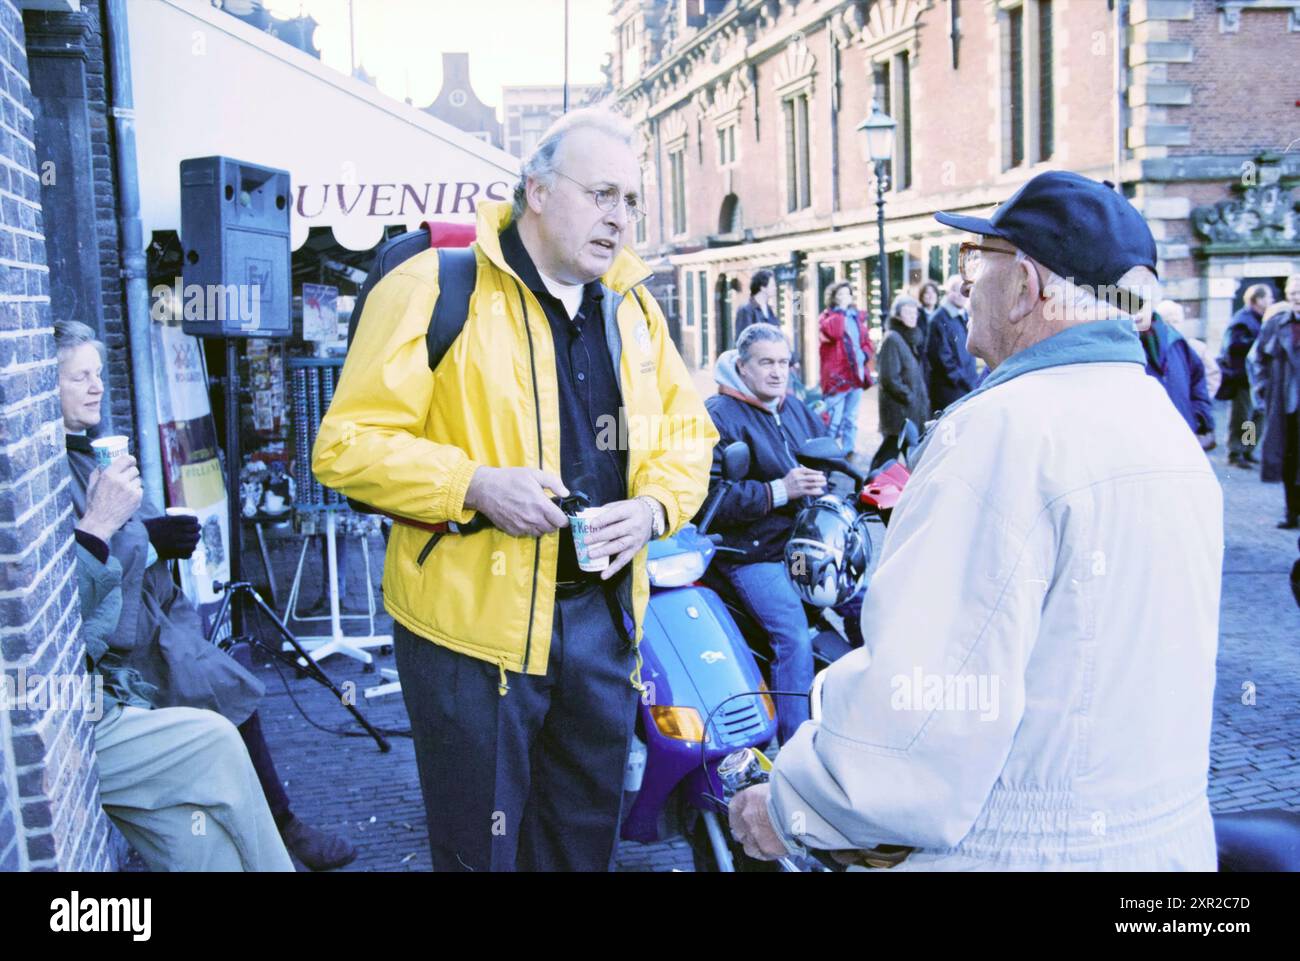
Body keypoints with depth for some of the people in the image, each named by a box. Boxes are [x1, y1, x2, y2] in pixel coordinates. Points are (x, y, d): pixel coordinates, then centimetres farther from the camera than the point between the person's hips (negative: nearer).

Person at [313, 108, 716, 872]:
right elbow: (346, 444, -11)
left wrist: (654, 506, -6)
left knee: (586, 837, 21)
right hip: (475, 617, -5)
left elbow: (688, 430, 16)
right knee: (482, 847, 8)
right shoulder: (436, 288, -10)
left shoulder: (634, 308, 10)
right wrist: (476, 485, -24)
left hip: (604, 615, 6)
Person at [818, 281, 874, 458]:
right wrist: (841, 310, -15)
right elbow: (833, 332, -23)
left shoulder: (857, 317, 17)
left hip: (856, 374, 7)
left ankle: (849, 452, 22)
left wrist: (865, 354, -1)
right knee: (834, 419, -9)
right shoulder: (827, 316, -1)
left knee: (851, 419, 14)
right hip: (836, 376, -6)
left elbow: (866, 341, 20)